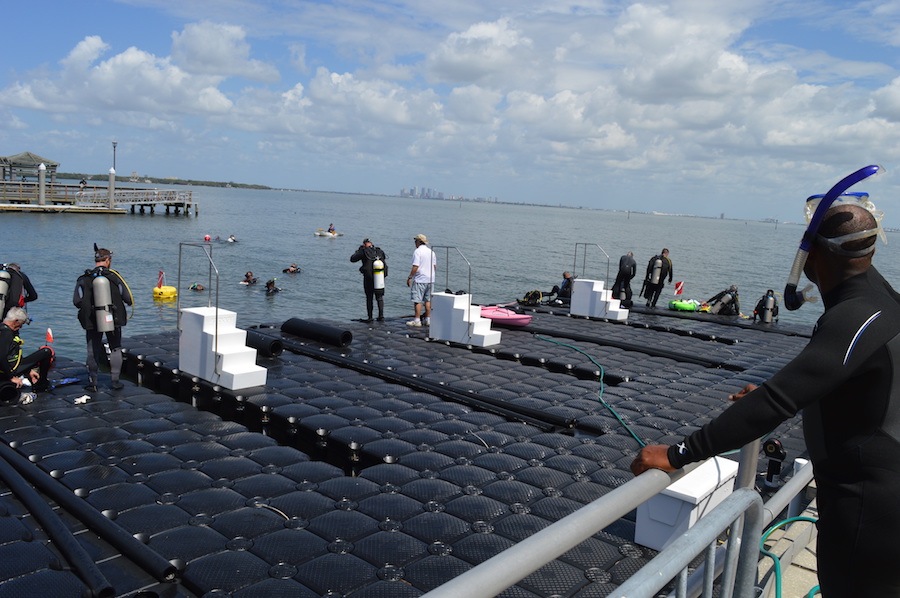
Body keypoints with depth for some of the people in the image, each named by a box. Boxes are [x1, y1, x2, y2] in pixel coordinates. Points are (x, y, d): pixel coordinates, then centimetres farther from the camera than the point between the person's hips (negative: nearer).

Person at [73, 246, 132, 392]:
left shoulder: (84, 279, -6)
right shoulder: (114, 276, -6)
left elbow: (77, 301, -8)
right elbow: (128, 299, -5)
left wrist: (87, 308, 12)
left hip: (92, 320, 0)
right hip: (114, 320, 0)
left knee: (93, 351, 11)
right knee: (115, 349, 13)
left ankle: (92, 382, 14)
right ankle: (115, 381, 13)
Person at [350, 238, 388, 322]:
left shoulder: (363, 252, -9)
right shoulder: (380, 251, 3)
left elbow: (352, 259, 0)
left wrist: (358, 250, 11)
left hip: (368, 278, -3)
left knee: (369, 298, 8)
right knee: (380, 298, 12)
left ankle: (369, 317, 8)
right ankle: (381, 316, 7)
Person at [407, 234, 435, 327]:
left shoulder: (417, 251, -11)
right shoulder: (431, 251, 11)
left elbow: (415, 267, -18)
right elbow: (435, 266, 15)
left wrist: (410, 277, -12)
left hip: (419, 280, -7)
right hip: (430, 279, 8)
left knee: (417, 300, -4)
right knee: (428, 300, 12)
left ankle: (417, 320, -4)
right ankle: (428, 319, 14)